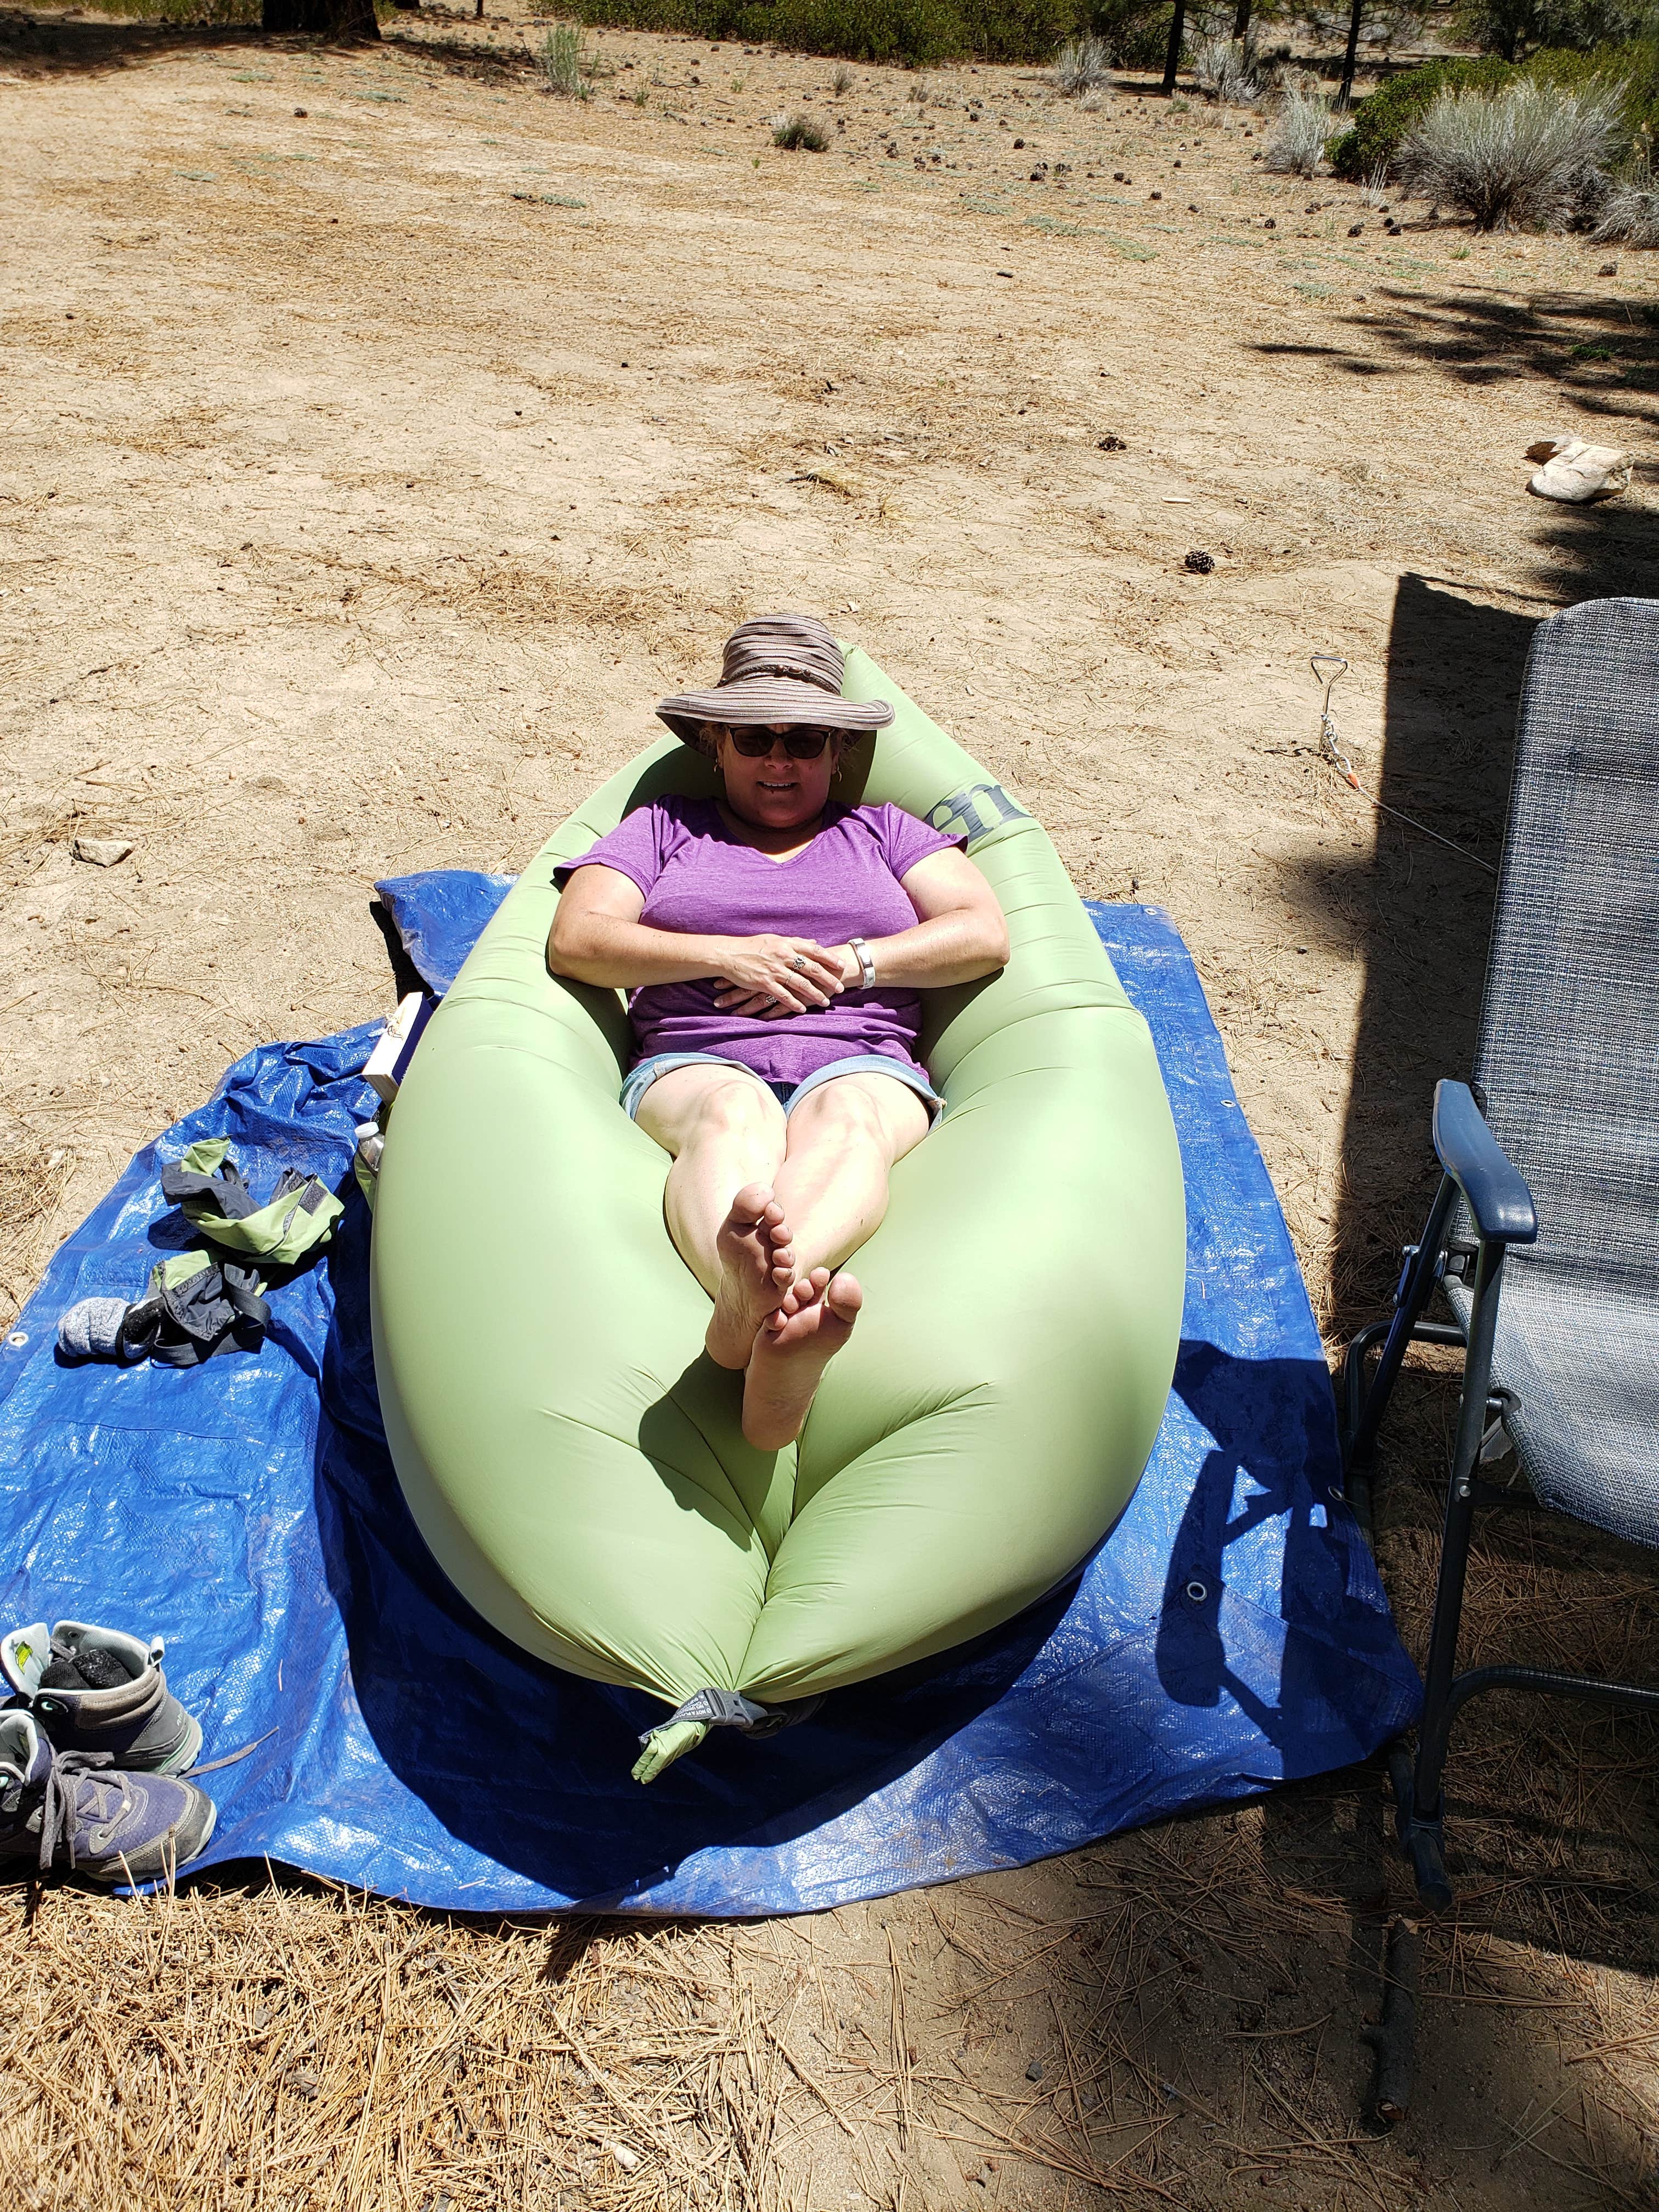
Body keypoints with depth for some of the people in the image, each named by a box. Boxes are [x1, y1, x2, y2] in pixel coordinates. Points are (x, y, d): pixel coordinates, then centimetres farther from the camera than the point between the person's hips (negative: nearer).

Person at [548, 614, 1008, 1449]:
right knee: (733, 1113, -38)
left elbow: (986, 935, 13)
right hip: (692, 1064, 0)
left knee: (843, 1118, -38)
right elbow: (574, 942, 10)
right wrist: (727, 955, -2)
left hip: (862, 1063, 0)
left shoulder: (883, 832, 29)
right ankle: (745, 1284, -71)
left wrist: (847, 963, -1)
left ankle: (761, 1299, -70)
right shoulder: (664, 826, 27)